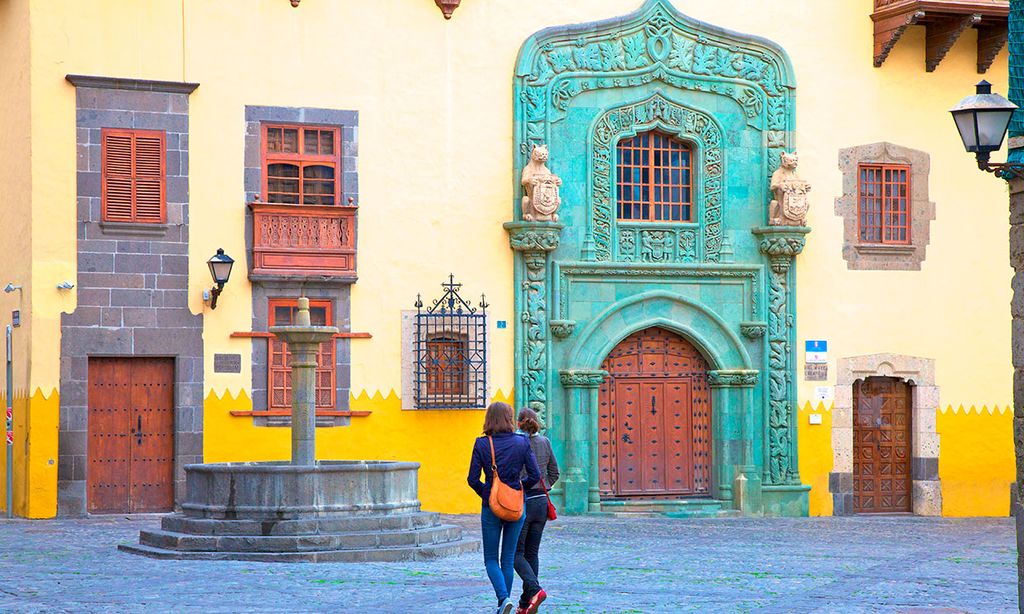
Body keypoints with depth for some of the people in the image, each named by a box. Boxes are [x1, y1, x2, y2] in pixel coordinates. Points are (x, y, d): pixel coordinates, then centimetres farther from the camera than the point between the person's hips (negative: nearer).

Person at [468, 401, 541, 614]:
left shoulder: (482, 444, -8)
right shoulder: (522, 443, -5)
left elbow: (473, 479, -9)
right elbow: (535, 475, -5)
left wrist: (485, 493, 9)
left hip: (491, 507, -2)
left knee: (491, 559, 8)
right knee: (508, 558, 13)